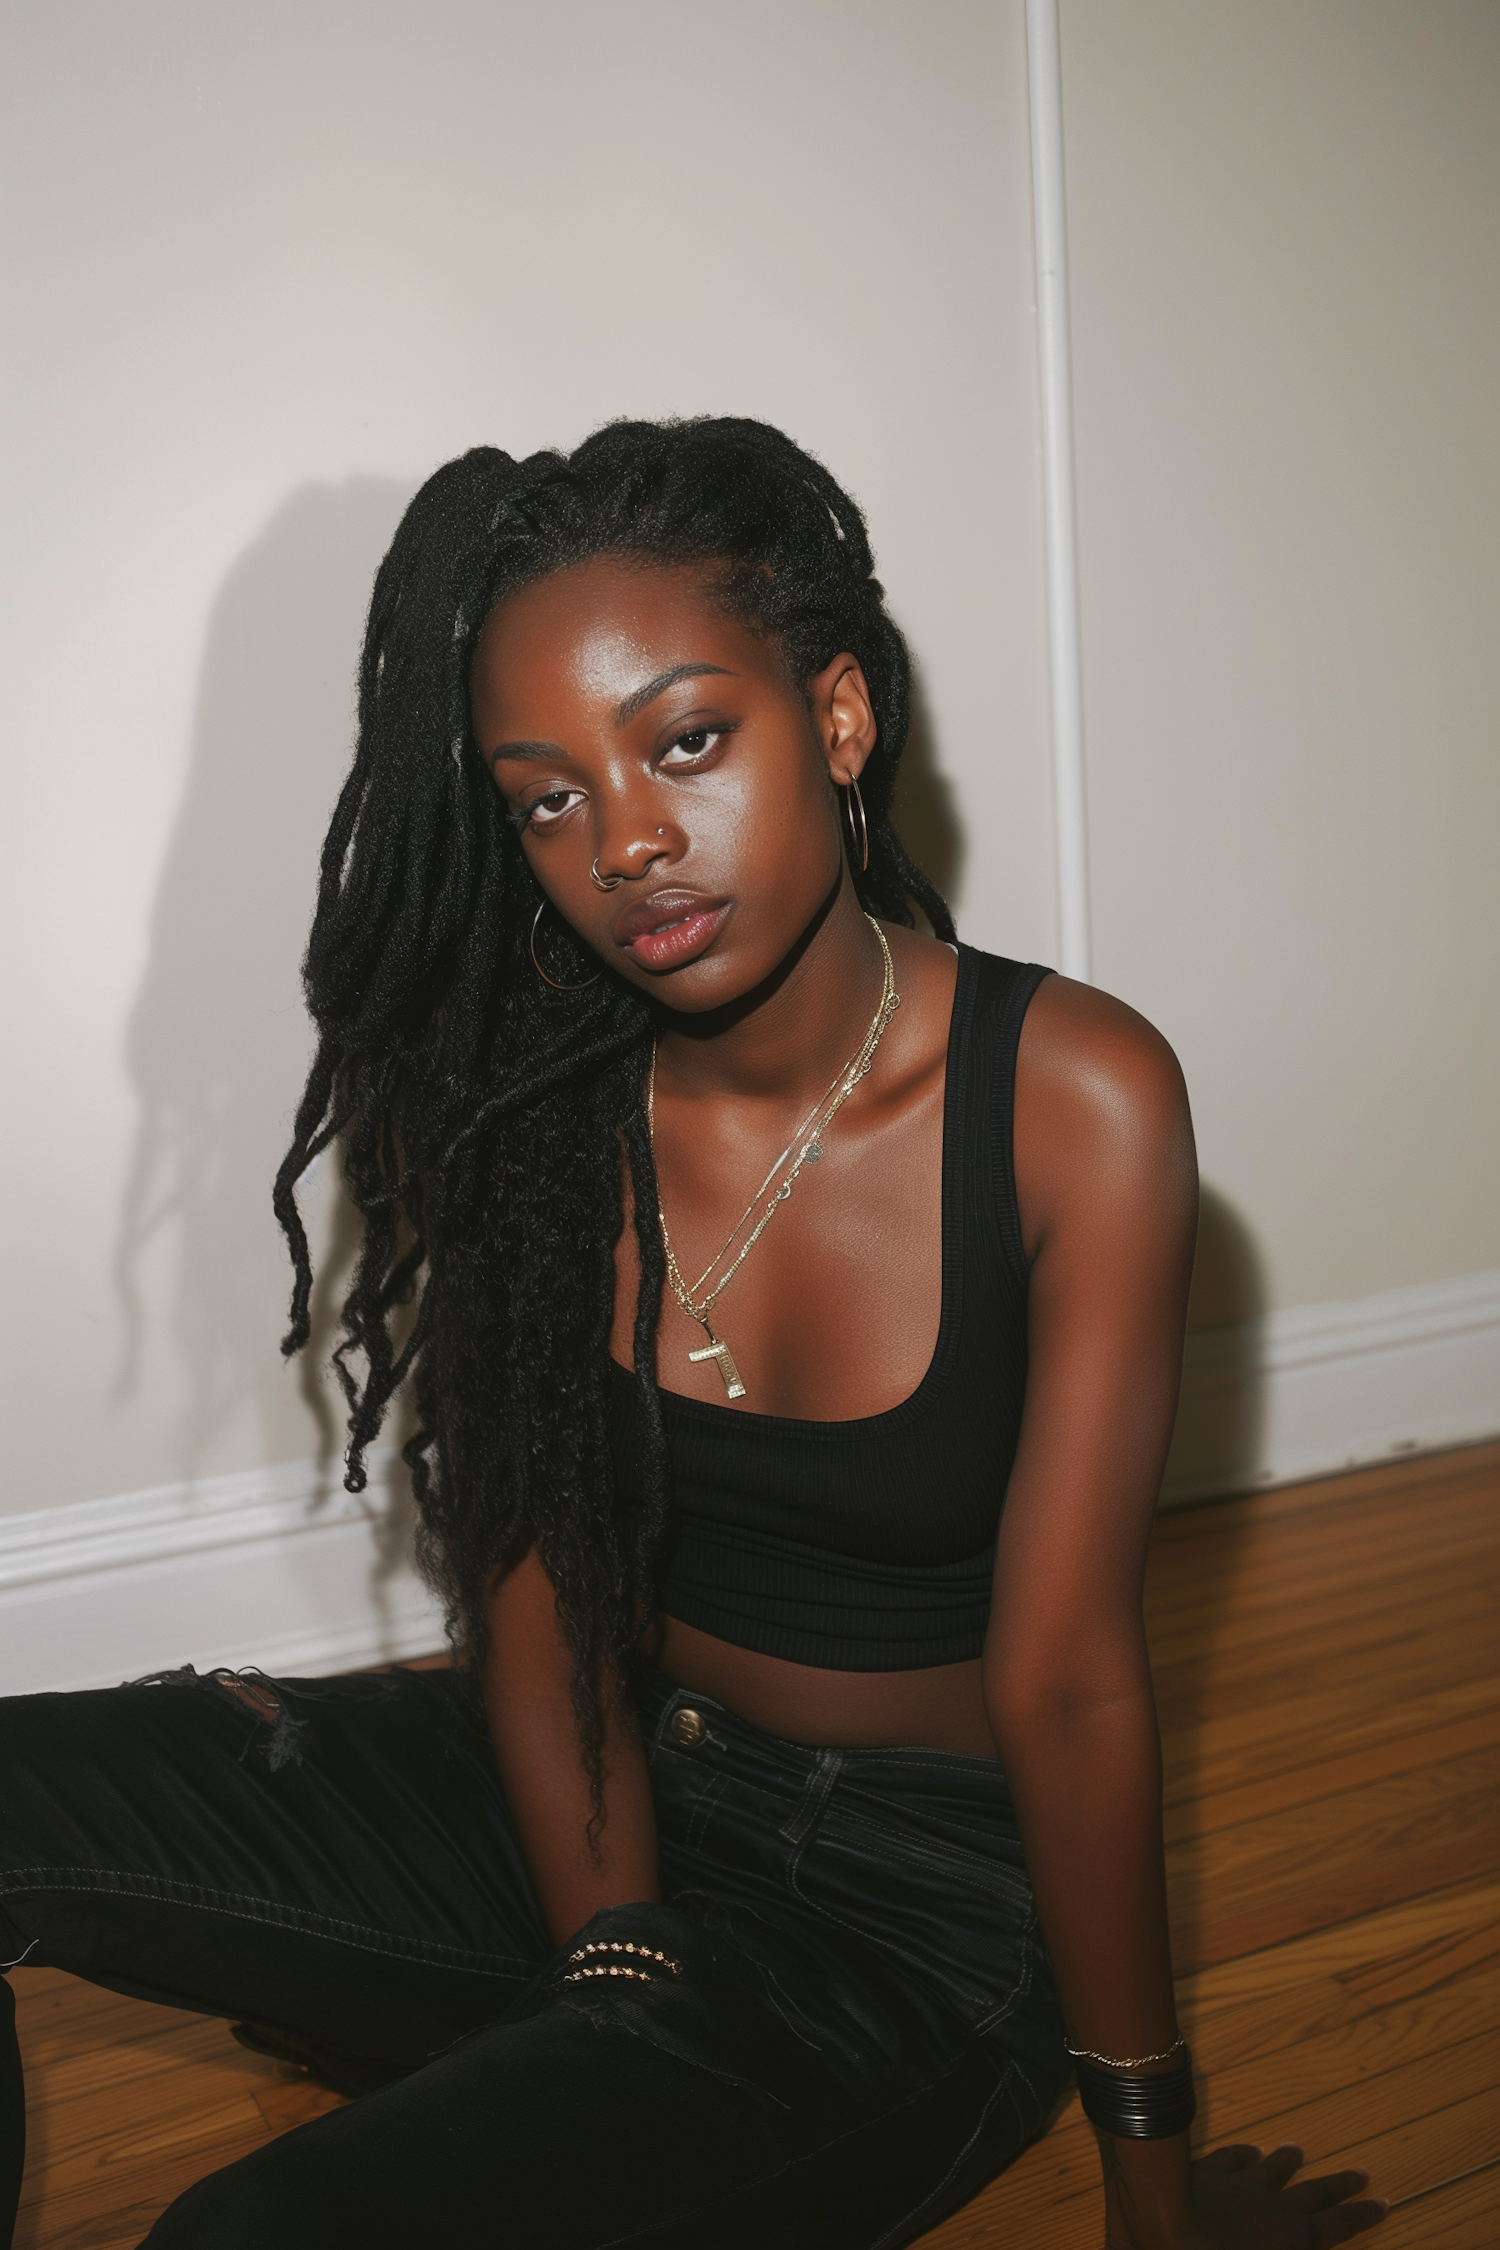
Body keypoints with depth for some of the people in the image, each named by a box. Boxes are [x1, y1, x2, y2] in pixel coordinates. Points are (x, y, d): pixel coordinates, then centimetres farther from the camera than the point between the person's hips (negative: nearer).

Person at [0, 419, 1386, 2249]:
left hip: (920, 1897, -4)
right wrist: (618, 1972, -17)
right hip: (605, 1802, 5)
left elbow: (1061, 1682, -16)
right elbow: (534, 1590, -5)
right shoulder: (530, 1100, -7)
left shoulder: (1074, 1101, -19)